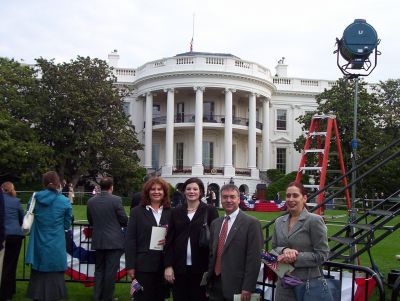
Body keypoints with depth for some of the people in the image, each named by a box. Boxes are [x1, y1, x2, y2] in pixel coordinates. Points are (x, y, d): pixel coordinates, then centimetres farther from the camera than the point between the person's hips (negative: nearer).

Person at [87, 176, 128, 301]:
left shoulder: (91, 201, 1)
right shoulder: (116, 200, -13)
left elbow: (91, 222, 9)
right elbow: (124, 220, -8)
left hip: (98, 240, 5)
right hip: (114, 240, -4)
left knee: (99, 269, 16)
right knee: (111, 270, 4)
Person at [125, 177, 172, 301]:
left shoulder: (171, 212, 7)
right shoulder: (137, 212, 2)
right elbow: (130, 240, -2)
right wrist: (130, 266, -8)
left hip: (164, 265, 2)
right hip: (143, 265, -2)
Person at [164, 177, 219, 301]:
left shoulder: (210, 211, -1)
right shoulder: (176, 212, 7)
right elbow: (169, 240, 6)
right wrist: (168, 265, -1)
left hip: (201, 267, -2)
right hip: (179, 266, 2)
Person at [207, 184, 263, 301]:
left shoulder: (251, 223, -8)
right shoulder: (215, 223, 12)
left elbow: (254, 258, -12)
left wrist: (247, 289, -15)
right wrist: (209, 282, 10)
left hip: (236, 287, -5)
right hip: (215, 284, 5)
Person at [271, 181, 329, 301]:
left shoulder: (314, 220, -8)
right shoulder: (279, 222, 9)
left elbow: (322, 255, -10)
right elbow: (274, 248, 12)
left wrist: (295, 258, -18)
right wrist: (284, 250, -10)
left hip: (307, 283, -5)